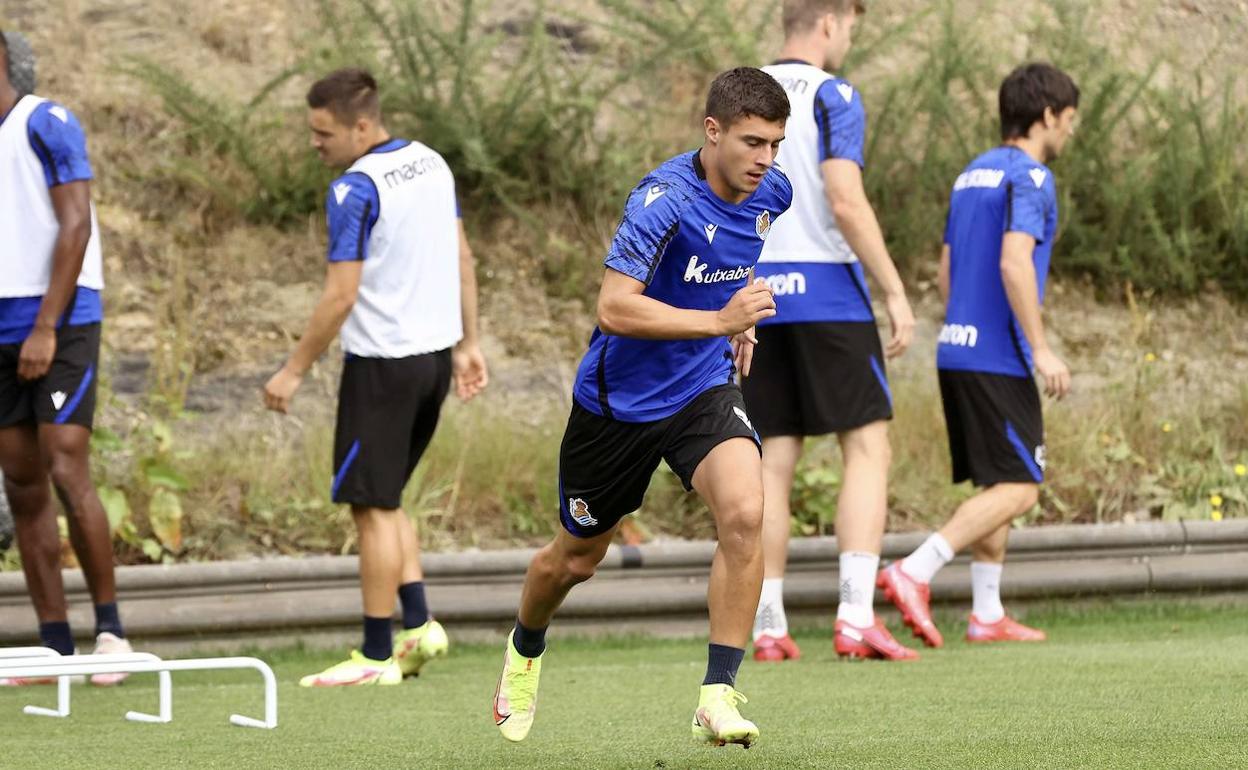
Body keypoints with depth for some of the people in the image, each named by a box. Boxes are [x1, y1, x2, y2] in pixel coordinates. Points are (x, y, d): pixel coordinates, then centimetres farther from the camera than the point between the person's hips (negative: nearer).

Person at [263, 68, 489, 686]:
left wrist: (294, 372, -12)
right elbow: (462, 257, 14)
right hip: (435, 353, 8)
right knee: (386, 500, 18)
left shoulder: (355, 190, -18)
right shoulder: (432, 165, 8)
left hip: (381, 362, -8)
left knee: (373, 506, -1)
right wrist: (467, 342, 21)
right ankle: (419, 626, 9)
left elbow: (341, 295, -19)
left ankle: (376, 655, 2)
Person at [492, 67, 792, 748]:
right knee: (576, 559, 15)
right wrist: (717, 320, -38)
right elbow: (614, 308, -33)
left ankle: (718, 695, -20)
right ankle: (525, 649, 49)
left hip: (704, 390, 4)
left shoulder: (770, 191, -4)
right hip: (619, 401, -4)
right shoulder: (665, 199, -26)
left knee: (744, 513, -26)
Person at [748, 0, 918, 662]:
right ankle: (856, 618, -14)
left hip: (756, 295, 6)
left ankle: (767, 628, 4)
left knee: (774, 462, 7)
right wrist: (895, 293, -12)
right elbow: (846, 202, -16)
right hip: (825, 291, -6)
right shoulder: (831, 97, -6)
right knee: (867, 449, -2)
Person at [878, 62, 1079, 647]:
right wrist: (1042, 349, -19)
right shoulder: (1029, 176, -10)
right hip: (999, 359, -9)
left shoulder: (971, 175, 17)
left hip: (957, 352, 9)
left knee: (998, 486, 13)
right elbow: (1014, 263, -22)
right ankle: (914, 572, -20)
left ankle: (986, 614, 10)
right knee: (1017, 489, -8)